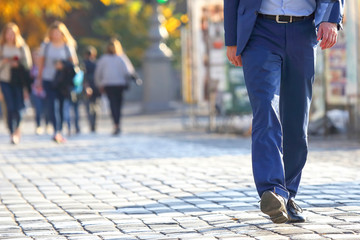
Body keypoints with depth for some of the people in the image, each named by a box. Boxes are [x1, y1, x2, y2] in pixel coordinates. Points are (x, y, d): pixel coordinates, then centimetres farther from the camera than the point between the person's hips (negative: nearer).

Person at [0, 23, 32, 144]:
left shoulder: (22, 47, 4)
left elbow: (28, 64, 4)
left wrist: (18, 64, -13)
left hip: (19, 80, 0)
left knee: (18, 107, -5)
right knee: (10, 108, -6)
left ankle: (17, 128, 20)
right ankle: (12, 132, 4)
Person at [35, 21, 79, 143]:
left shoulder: (68, 46, 5)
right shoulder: (46, 46, 7)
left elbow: (74, 62, 5)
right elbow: (41, 63, 13)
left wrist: (63, 65, -14)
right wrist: (39, 79, 13)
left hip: (62, 81, 1)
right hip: (48, 79, -1)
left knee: (61, 106, 6)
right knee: (52, 104, -15)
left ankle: (59, 133, 19)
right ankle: (57, 131, -22)